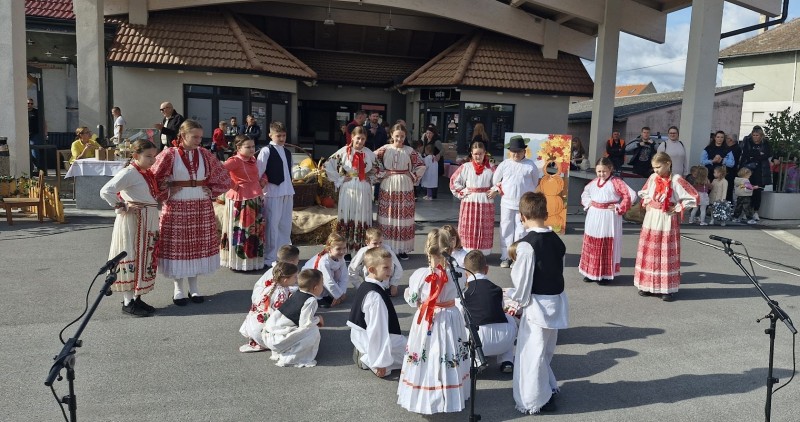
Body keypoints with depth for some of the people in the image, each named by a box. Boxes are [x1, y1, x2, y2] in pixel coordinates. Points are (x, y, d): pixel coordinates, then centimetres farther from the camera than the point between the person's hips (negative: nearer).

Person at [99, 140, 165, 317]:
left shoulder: (147, 173, 12)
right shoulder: (128, 172, -13)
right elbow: (106, 191, -21)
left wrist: (165, 192, 3)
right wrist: (122, 207, -17)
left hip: (149, 222, 9)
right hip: (133, 221, -9)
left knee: (146, 259, 13)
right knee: (131, 259, -2)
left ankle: (136, 297, 24)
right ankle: (128, 302, 7)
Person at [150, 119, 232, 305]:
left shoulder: (204, 154, 5)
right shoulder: (169, 154, -6)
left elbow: (223, 177, 12)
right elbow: (153, 179, -6)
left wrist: (211, 191, 4)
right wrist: (166, 193, -8)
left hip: (202, 207, 4)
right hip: (177, 208, -3)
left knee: (199, 245, 8)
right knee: (177, 246, 3)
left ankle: (194, 286, 22)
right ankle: (178, 288, 17)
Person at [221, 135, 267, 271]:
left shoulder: (253, 159, 11)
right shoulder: (235, 160, -12)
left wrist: (263, 180, 9)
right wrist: (233, 184, -17)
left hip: (256, 199, 8)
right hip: (240, 199, -8)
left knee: (255, 231, 14)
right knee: (239, 231, 1)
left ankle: (253, 260, 26)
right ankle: (239, 262, 11)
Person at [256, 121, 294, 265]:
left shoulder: (287, 152, 14)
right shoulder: (266, 151, -7)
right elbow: (258, 173, -10)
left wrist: (290, 189, 16)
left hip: (288, 192, 7)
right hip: (273, 191, -6)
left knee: (286, 224, 12)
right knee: (272, 224, -2)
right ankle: (270, 256, 7)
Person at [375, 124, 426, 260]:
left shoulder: (409, 151, 2)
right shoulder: (385, 149, 1)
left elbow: (421, 166, 9)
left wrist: (413, 177, 1)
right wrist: (382, 174, -2)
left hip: (405, 188, 0)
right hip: (388, 187, 0)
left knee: (403, 217, 3)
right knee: (388, 217, 3)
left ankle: (402, 249, 13)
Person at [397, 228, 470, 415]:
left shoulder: (419, 274, -17)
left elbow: (413, 301, -5)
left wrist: (406, 293, 18)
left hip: (425, 322, -2)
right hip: (450, 320, 2)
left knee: (423, 360, 13)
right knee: (450, 358, 16)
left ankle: (423, 395, 24)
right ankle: (449, 395, 29)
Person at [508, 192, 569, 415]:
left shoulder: (527, 244, -21)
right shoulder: (556, 240, 2)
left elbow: (522, 279, -18)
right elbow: (559, 270, 9)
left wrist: (520, 300, 1)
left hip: (538, 303, -8)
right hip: (556, 301, 8)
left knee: (532, 351, 7)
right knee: (545, 349, 24)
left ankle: (535, 400, 19)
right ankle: (548, 388, 41)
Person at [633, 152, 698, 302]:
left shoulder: (676, 180, -12)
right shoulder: (652, 178, 4)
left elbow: (694, 198, -12)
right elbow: (644, 193, 24)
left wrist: (677, 208, -11)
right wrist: (646, 204, 8)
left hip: (668, 221, -5)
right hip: (651, 219, 5)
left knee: (667, 254, 0)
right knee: (649, 252, 8)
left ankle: (668, 289, 7)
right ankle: (648, 285, 19)